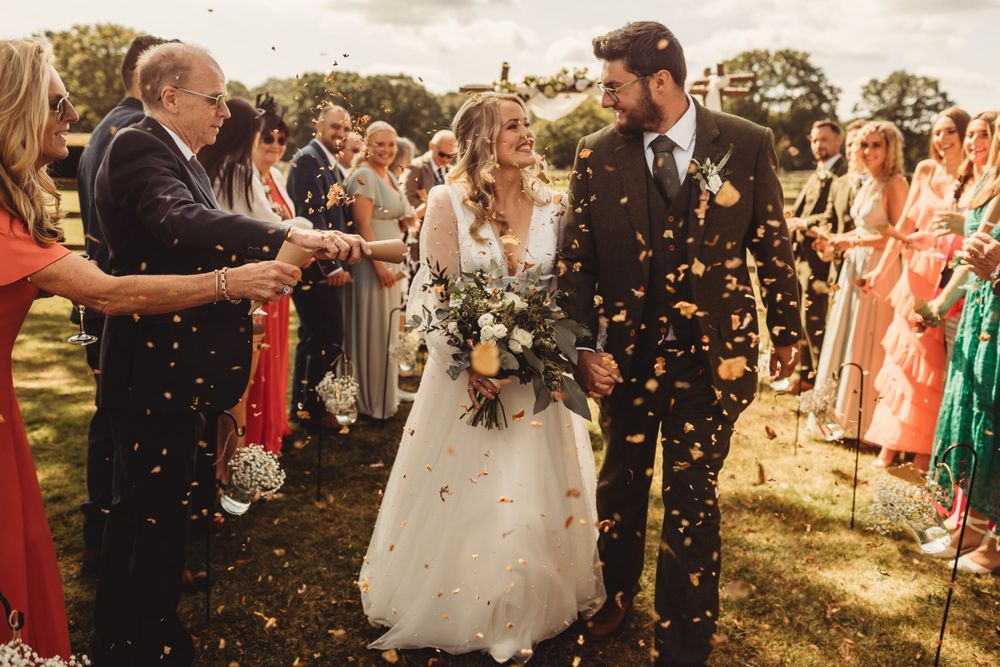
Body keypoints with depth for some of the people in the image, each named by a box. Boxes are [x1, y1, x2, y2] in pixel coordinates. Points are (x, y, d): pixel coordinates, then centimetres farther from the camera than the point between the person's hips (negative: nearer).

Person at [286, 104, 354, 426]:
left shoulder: (333, 165, 17)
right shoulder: (308, 159, -12)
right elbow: (311, 215, -19)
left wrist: (342, 264, 11)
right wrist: (331, 266, -20)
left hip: (328, 268, 10)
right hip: (316, 268, -10)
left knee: (312, 340, 16)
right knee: (329, 340, -5)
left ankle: (302, 405, 28)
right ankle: (312, 406, 10)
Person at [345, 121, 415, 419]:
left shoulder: (389, 176, 15)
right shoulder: (363, 176, -12)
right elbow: (362, 224, -18)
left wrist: (405, 220, 3)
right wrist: (380, 265, -22)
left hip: (391, 262, 9)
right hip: (371, 263, -9)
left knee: (387, 329, 15)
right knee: (372, 332, -1)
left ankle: (384, 394, 27)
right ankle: (372, 401, 11)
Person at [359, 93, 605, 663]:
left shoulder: (553, 205, 2)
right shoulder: (450, 201, -7)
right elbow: (434, 294, -9)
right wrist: (468, 362, -19)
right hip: (469, 369, -3)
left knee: (536, 497, 11)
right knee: (463, 498, 8)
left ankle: (525, 614, 34)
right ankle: (463, 612, 31)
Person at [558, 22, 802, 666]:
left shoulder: (748, 144, -6)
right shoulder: (597, 154, -4)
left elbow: (772, 242, 3)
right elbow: (577, 260, -2)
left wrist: (787, 328, 10)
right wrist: (584, 347, -11)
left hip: (712, 355, -1)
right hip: (626, 352, 2)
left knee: (693, 499, 5)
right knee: (621, 485, 17)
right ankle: (616, 595, 43)